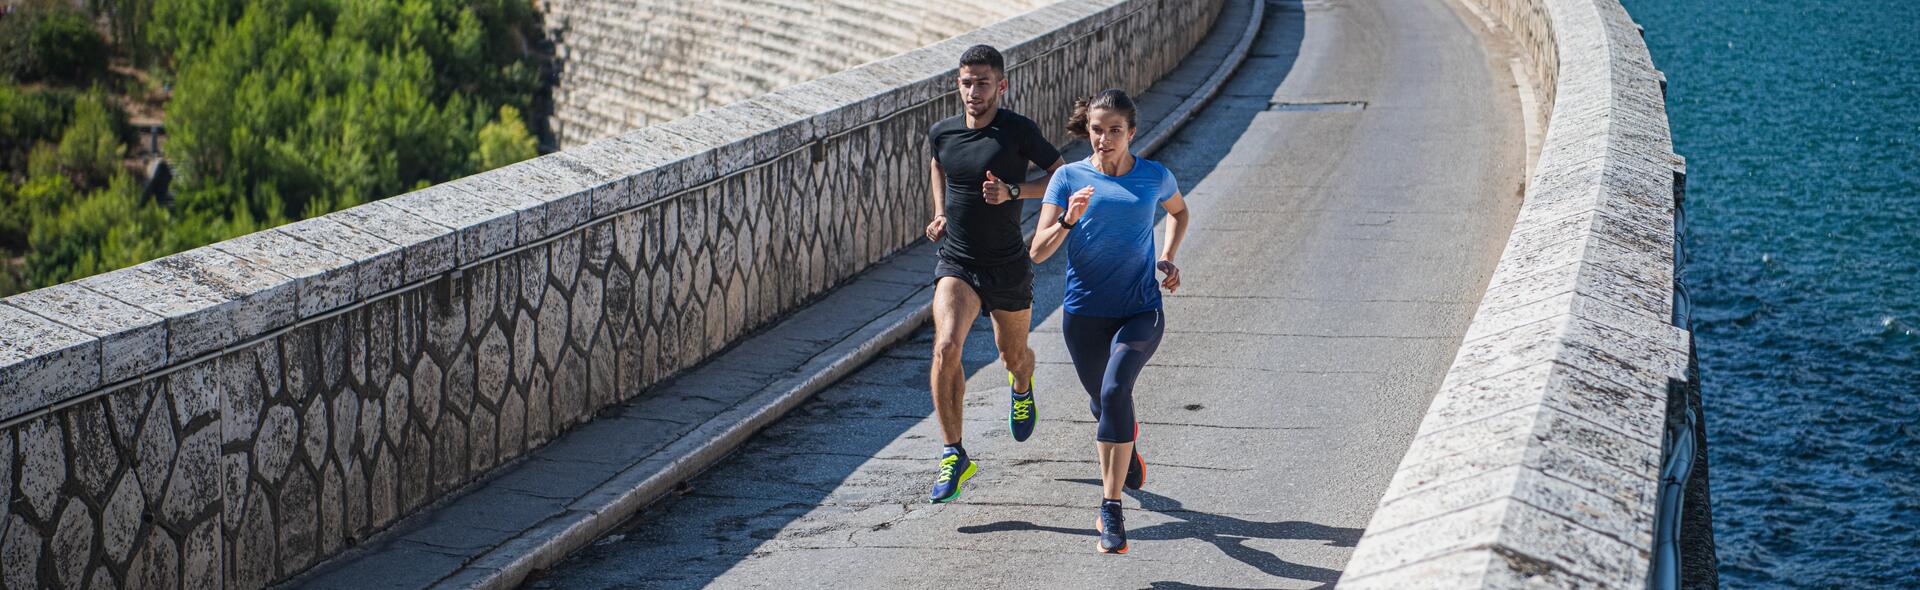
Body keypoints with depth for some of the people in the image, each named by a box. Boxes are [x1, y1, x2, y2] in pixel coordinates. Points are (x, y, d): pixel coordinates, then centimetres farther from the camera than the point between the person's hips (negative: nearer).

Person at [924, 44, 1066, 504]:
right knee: (946, 347, -22)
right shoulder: (942, 133, -2)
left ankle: (1022, 388, 58)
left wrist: (1013, 192, -19)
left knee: (1013, 355, 17)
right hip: (956, 263, 1)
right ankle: (954, 455, -15)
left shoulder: (1018, 131, -13)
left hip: (1008, 266, -1)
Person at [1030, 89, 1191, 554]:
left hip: (1140, 310, -2)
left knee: (1114, 390, -26)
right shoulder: (1070, 177, -5)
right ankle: (1129, 449, 56)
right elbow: (1038, 252, -10)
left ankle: (1111, 508, -22)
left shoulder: (1154, 177, -2)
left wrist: (1168, 260, 7)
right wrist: (1069, 220, -28)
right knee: (1103, 402, 19)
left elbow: (1178, 210, 23)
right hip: (1084, 313, 2)